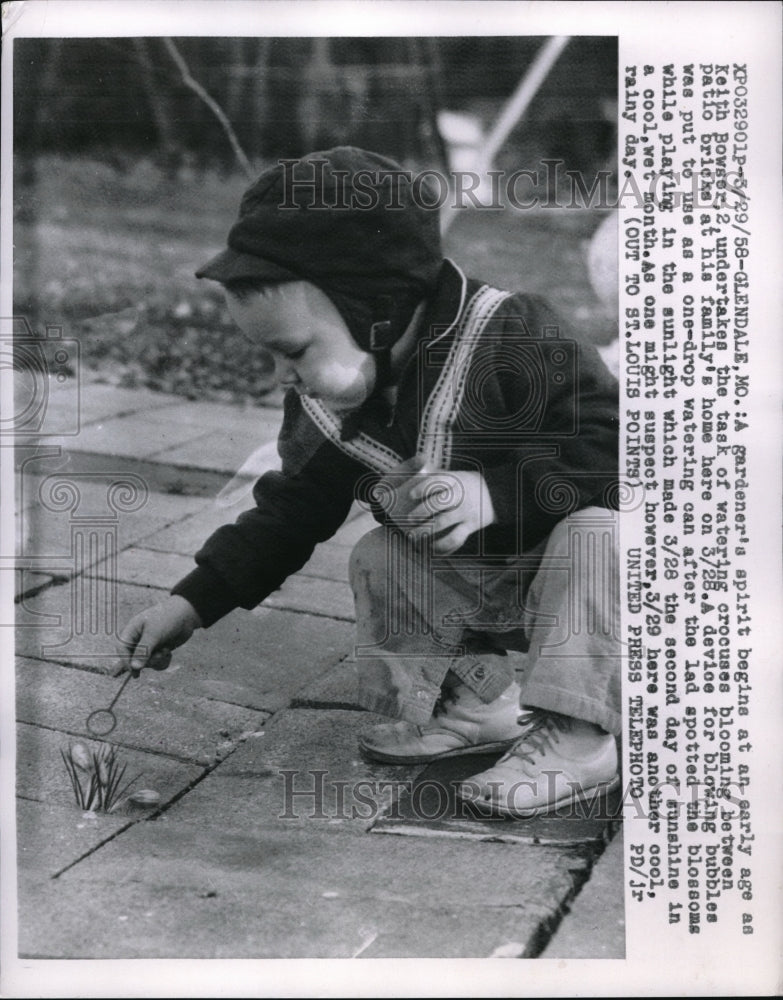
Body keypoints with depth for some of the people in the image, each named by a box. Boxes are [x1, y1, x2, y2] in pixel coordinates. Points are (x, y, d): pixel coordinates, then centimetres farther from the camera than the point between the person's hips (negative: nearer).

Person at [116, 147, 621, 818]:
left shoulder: (511, 340, -29)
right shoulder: (325, 409, -8)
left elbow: (613, 447, -30)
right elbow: (291, 511, 2)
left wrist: (495, 493, -42)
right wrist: (194, 601, -5)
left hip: (580, 546, -6)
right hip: (472, 585, 6)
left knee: (593, 529, -34)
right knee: (380, 558, -8)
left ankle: (577, 737, -25)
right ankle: (481, 695, 0)